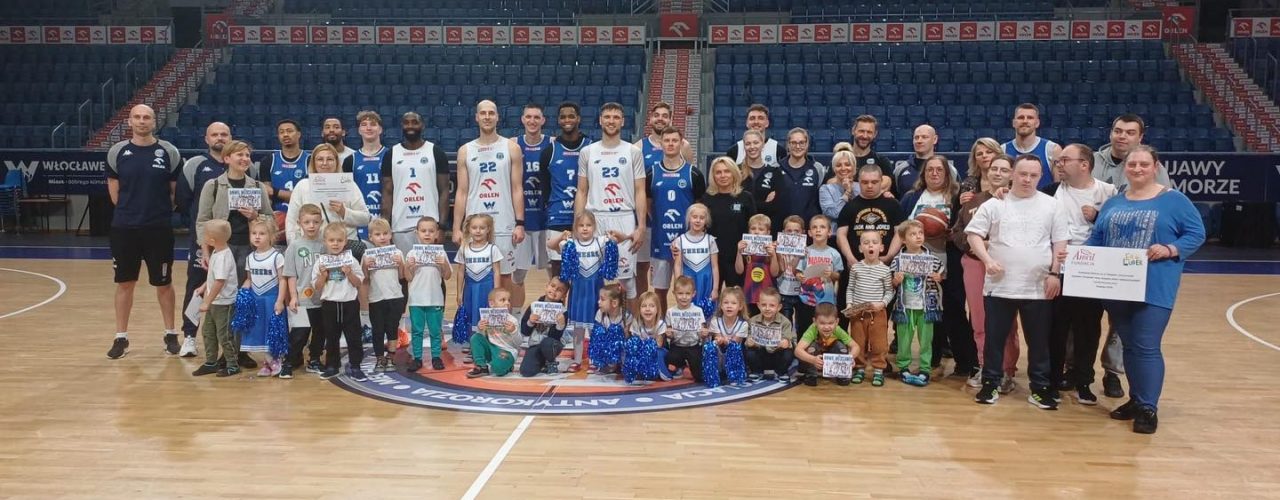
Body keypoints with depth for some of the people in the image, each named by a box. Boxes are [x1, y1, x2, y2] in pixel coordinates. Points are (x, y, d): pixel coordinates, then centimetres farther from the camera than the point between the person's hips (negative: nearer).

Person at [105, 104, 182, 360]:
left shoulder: (169, 152, -3)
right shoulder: (117, 152, 1)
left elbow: (176, 189, 4)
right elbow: (114, 190, 9)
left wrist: (160, 211, 2)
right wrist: (130, 210, 6)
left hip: (159, 229, -1)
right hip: (124, 228, 1)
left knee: (163, 283, 7)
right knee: (124, 283, 9)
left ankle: (170, 335, 21)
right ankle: (121, 338, 19)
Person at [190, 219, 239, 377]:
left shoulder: (223, 257, -24)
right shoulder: (216, 253, 6)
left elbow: (219, 282, -27)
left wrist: (207, 302, -22)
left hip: (223, 303, -10)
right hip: (213, 302, 10)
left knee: (224, 334, 0)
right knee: (208, 332, 16)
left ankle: (232, 365, 12)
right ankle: (210, 363, 27)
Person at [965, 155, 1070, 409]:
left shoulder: (1052, 205, 4)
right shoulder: (994, 204, 2)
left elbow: (1060, 243, 5)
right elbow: (974, 234, 0)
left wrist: (1054, 273, -4)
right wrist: (988, 260, -13)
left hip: (1038, 288, 1)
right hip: (999, 286, 0)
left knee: (1039, 341, 8)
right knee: (995, 338, 7)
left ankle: (1040, 388, 19)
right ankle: (990, 384, 18)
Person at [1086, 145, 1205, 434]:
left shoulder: (1174, 200, -1)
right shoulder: (1113, 204, 13)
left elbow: (1196, 234, -3)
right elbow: (1097, 239, 12)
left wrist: (1169, 250, -18)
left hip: (1154, 289, -5)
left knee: (1146, 347, -8)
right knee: (1128, 345, 12)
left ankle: (1149, 408, 0)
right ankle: (1136, 399, 25)